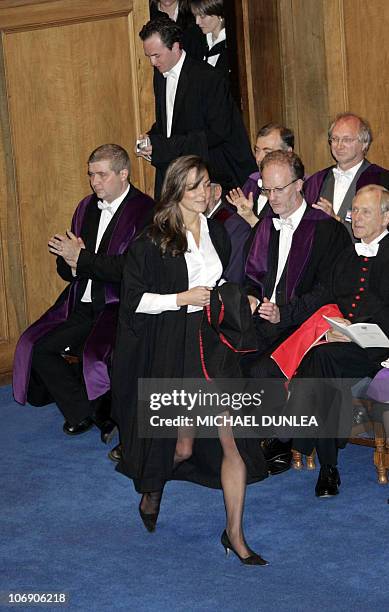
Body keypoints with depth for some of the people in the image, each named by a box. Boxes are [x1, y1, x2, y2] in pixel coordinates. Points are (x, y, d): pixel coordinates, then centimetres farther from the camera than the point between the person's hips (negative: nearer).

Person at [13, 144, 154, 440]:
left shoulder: (144, 210, -11)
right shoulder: (86, 207, 14)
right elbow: (66, 270, 16)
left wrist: (82, 258, -17)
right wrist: (71, 261, -9)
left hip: (119, 306, -8)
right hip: (82, 304, 8)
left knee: (98, 352, -30)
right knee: (37, 346, -3)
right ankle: (83, 413, 9)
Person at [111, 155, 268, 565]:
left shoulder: (217, 234, 12)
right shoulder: (153, 240, -4)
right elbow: (134, 299, -6)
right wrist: (184, 298, -14)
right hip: (175, 349, -4)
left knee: (233, 441, -4)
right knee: (183, 445, 4)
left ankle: (234, 533, 7)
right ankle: (152, 486, 38)